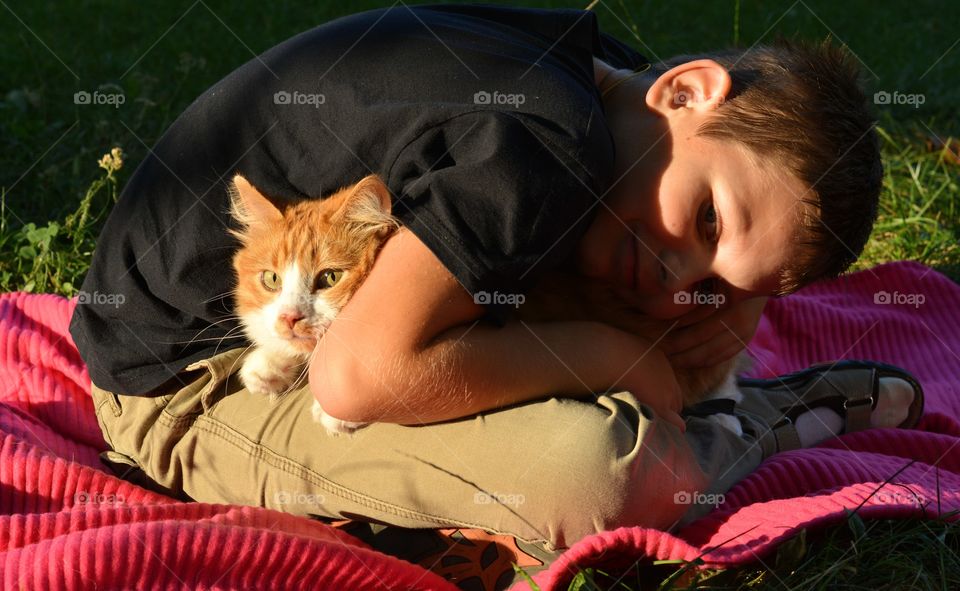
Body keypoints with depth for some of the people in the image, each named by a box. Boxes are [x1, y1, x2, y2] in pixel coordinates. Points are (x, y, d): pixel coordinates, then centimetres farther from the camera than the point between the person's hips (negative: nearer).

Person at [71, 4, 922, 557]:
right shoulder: (549, 142, -32)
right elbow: (361, 374, -39)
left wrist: (723, 314, -9)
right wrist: (612, 355, -27)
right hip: (189, 382, -10)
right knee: (586, 472, -29)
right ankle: (743, 433, -3)